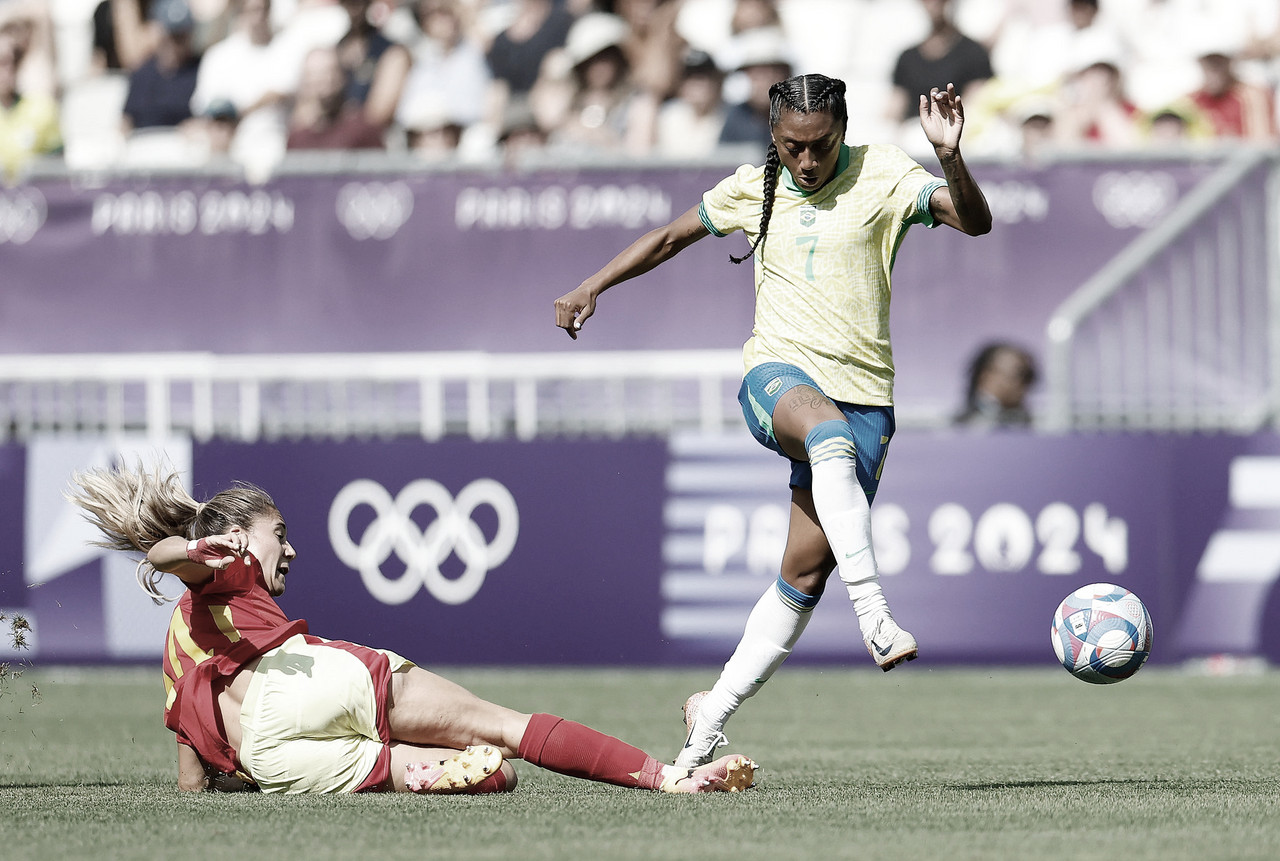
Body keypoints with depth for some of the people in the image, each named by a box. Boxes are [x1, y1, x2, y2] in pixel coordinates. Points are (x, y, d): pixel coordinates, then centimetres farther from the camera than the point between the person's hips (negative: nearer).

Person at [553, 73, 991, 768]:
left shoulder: (880, 175, 1)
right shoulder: (754, 188, 10)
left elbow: (975, 220, -12)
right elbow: (671, 237, 26)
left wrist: (950, 155, -30)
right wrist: (593, 286, 22)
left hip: (862, 391, 0)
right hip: (778, 376, 0)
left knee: (806, 572, -4)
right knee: (829, 434, -39)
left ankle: (711, 716, 10)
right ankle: (873, 612, -49)